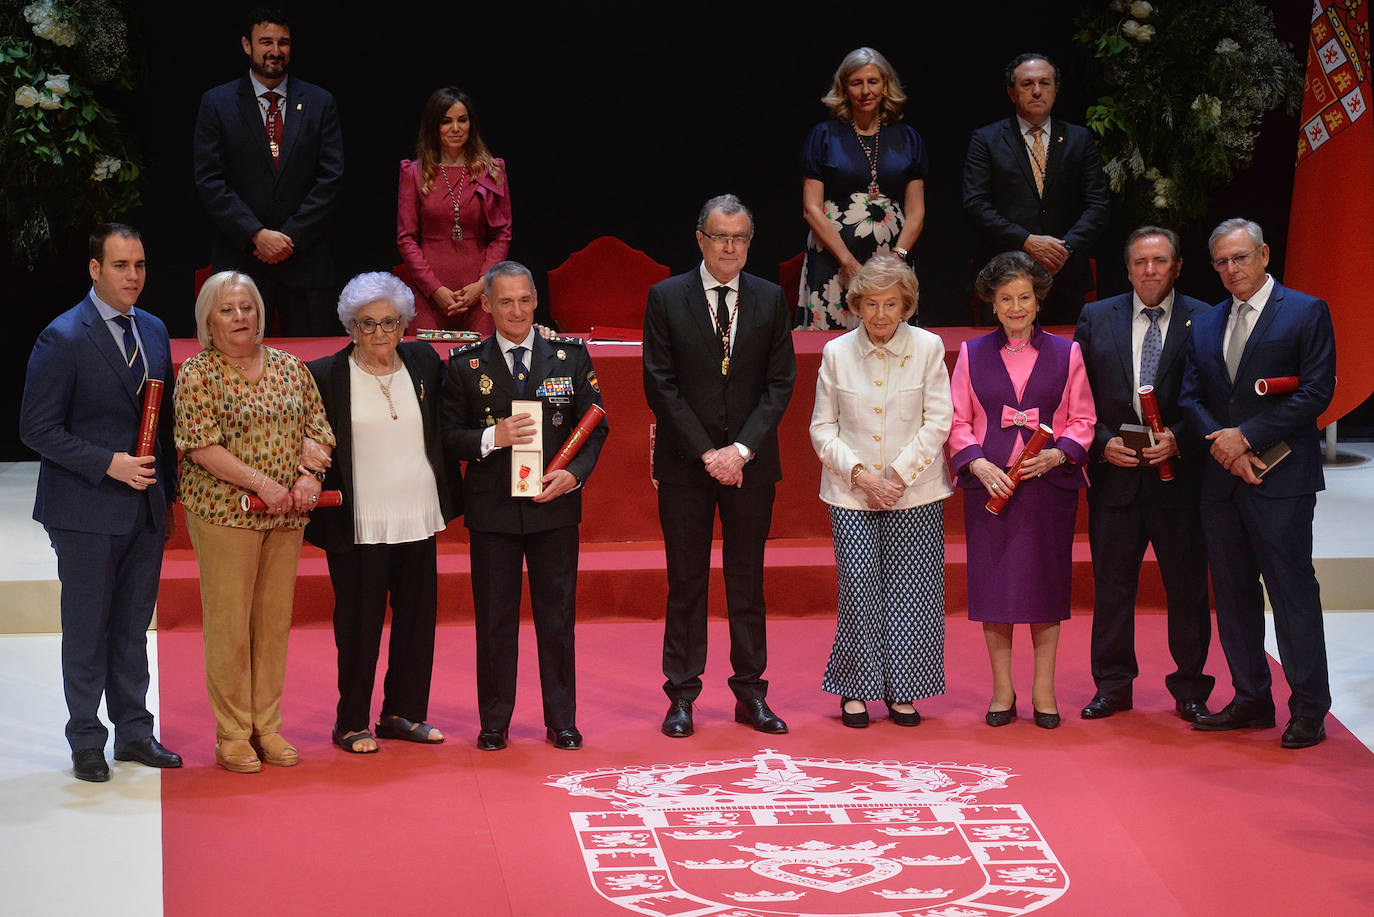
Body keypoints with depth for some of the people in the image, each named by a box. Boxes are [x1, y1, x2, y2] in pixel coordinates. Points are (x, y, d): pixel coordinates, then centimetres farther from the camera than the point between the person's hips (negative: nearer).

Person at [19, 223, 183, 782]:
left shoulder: (153, 330, 9)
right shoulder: (62, 338, -11)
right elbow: (37, 429, -13)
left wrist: (167, 491, 11)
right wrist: (109, 464, -19)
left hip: (145, 507, 6)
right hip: (87, 511, -6)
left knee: (133, 626, 13)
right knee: (87, 629, 4)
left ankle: (134, 732, 23)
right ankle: (86, 742, 15)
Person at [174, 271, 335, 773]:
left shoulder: (290, 367, 11)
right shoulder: (197, 373, -4)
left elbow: (317, 429, 13)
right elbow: (201, 447, -12)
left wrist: (308, 474, -6)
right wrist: (262, 483, -17)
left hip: (286, 515, 5)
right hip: (224, 511, -5)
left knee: (275, 619, 8)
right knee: (229, 622, -2)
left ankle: (268, 726, 16)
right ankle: (232, 734, 6)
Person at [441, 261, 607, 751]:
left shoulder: (571, 356, 5)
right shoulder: (466, 365, 2)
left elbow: (595, 425, 6)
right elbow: (449, 437, 1)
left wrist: (574, 473, -10)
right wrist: (493, 438, -16)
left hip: (554, 506, 1)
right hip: (492, 509, 0)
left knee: (557, 615, 6)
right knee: (494, 618, 5)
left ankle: (562, 720, 16)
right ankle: (494, 722, 15)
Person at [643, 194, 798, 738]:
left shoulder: (770, 300, 5)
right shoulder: (666, 299, -1)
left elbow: (780, 384, 2)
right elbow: (661, 386, -4)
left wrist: (742, 449, -9)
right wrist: (705, 452, -11)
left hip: (749, 463, 2)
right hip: (685, 466, -2)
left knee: (748, 582, 7)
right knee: (686, 584, 3)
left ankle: (750, 693, 14)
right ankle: (682, 696, 9)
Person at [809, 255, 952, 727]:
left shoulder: (928, 348, -1)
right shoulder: (837, 353, 3)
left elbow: (937, 422, -2)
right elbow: (822, 427, 5)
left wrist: (897, 476, -10)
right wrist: (858, 473, -8)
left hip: (915, 493, 0)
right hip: (852, 493, 0)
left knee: (909, 591, 0)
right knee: (857, 587, -5)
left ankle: (902, 691, 12)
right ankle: (856, 689, 8)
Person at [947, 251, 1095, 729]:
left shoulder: (1065, 353, 6)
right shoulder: (971, 354, 7)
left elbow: (1083, 420, 6)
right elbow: (957, 423, 5)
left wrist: (1058, 454, -12)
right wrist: (979, 464, -11)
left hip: (1050, 483, 0)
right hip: (988, 484, 1)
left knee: (1046, 583, 2)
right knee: (993, 583, 1)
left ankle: (1043, 690, 11)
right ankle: (1002, 690, 11)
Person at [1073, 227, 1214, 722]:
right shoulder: (1096, 318, 7)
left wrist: (1179, 439, -15)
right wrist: (1102, 442, -7)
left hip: (1179, 474, -2)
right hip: (1114, 475, 2)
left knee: (1188, 587, 5)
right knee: (1112, 585, 8)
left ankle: (1190, 687, 17)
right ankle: (1113, 686, 19)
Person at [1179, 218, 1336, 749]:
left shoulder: (1306, 313, -2)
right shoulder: (1206, 325, 15)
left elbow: (1316, 391, -10)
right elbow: (1190, 397, 12)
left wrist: (1246, 436, -13)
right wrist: (1222, 444, -7)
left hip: (1280, 482, -6)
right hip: (1221, 481, 6)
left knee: (1292, 592, -5)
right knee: (1233, 594, 10)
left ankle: (1308, 710, 1)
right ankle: (1251, 701, 19)